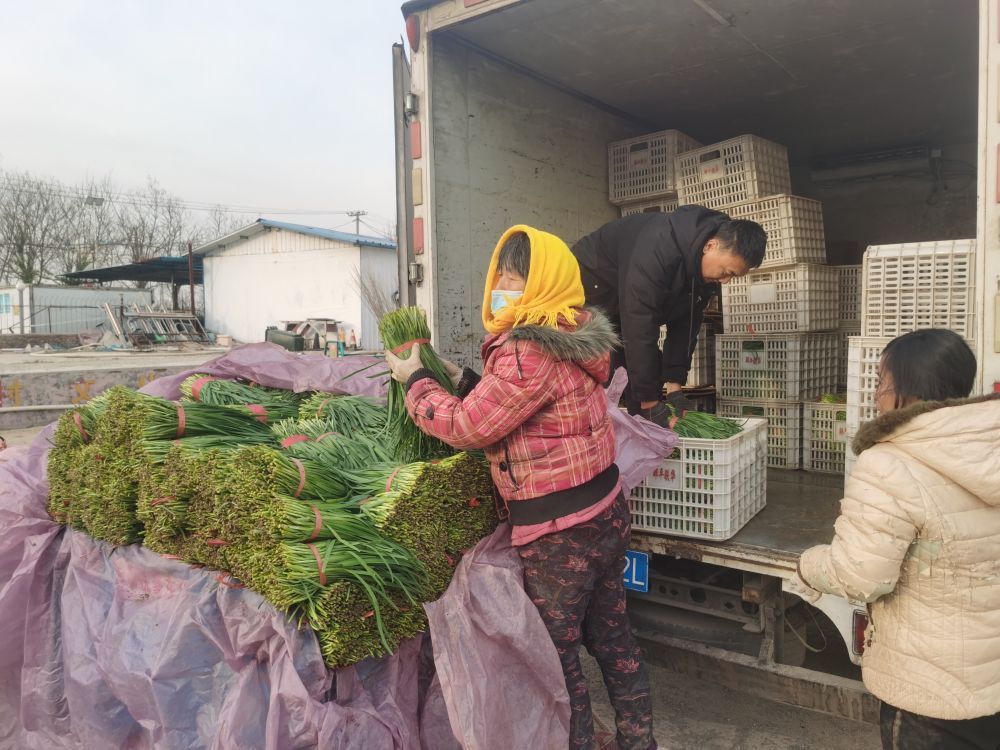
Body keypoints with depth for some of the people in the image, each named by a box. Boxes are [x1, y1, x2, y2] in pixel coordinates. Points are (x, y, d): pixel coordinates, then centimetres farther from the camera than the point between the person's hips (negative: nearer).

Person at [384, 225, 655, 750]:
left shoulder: (528, 352, -23)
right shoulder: (569, 336, 7)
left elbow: (467, 427, -18)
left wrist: (415, 380, -5)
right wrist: (463, 382, 7)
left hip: (560, 533, -9)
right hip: (605, 511, 10)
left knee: (555, 656, 11)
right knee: (612, 637, 23)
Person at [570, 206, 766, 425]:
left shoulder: (709, 268, -13)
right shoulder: (657, 249, -39)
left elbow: (686, 324, -8)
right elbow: (639, 329, -39)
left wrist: (674, 386, -14)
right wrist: (650, 404, -35)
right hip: (589, 294, -8)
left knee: (648, 376, 4)